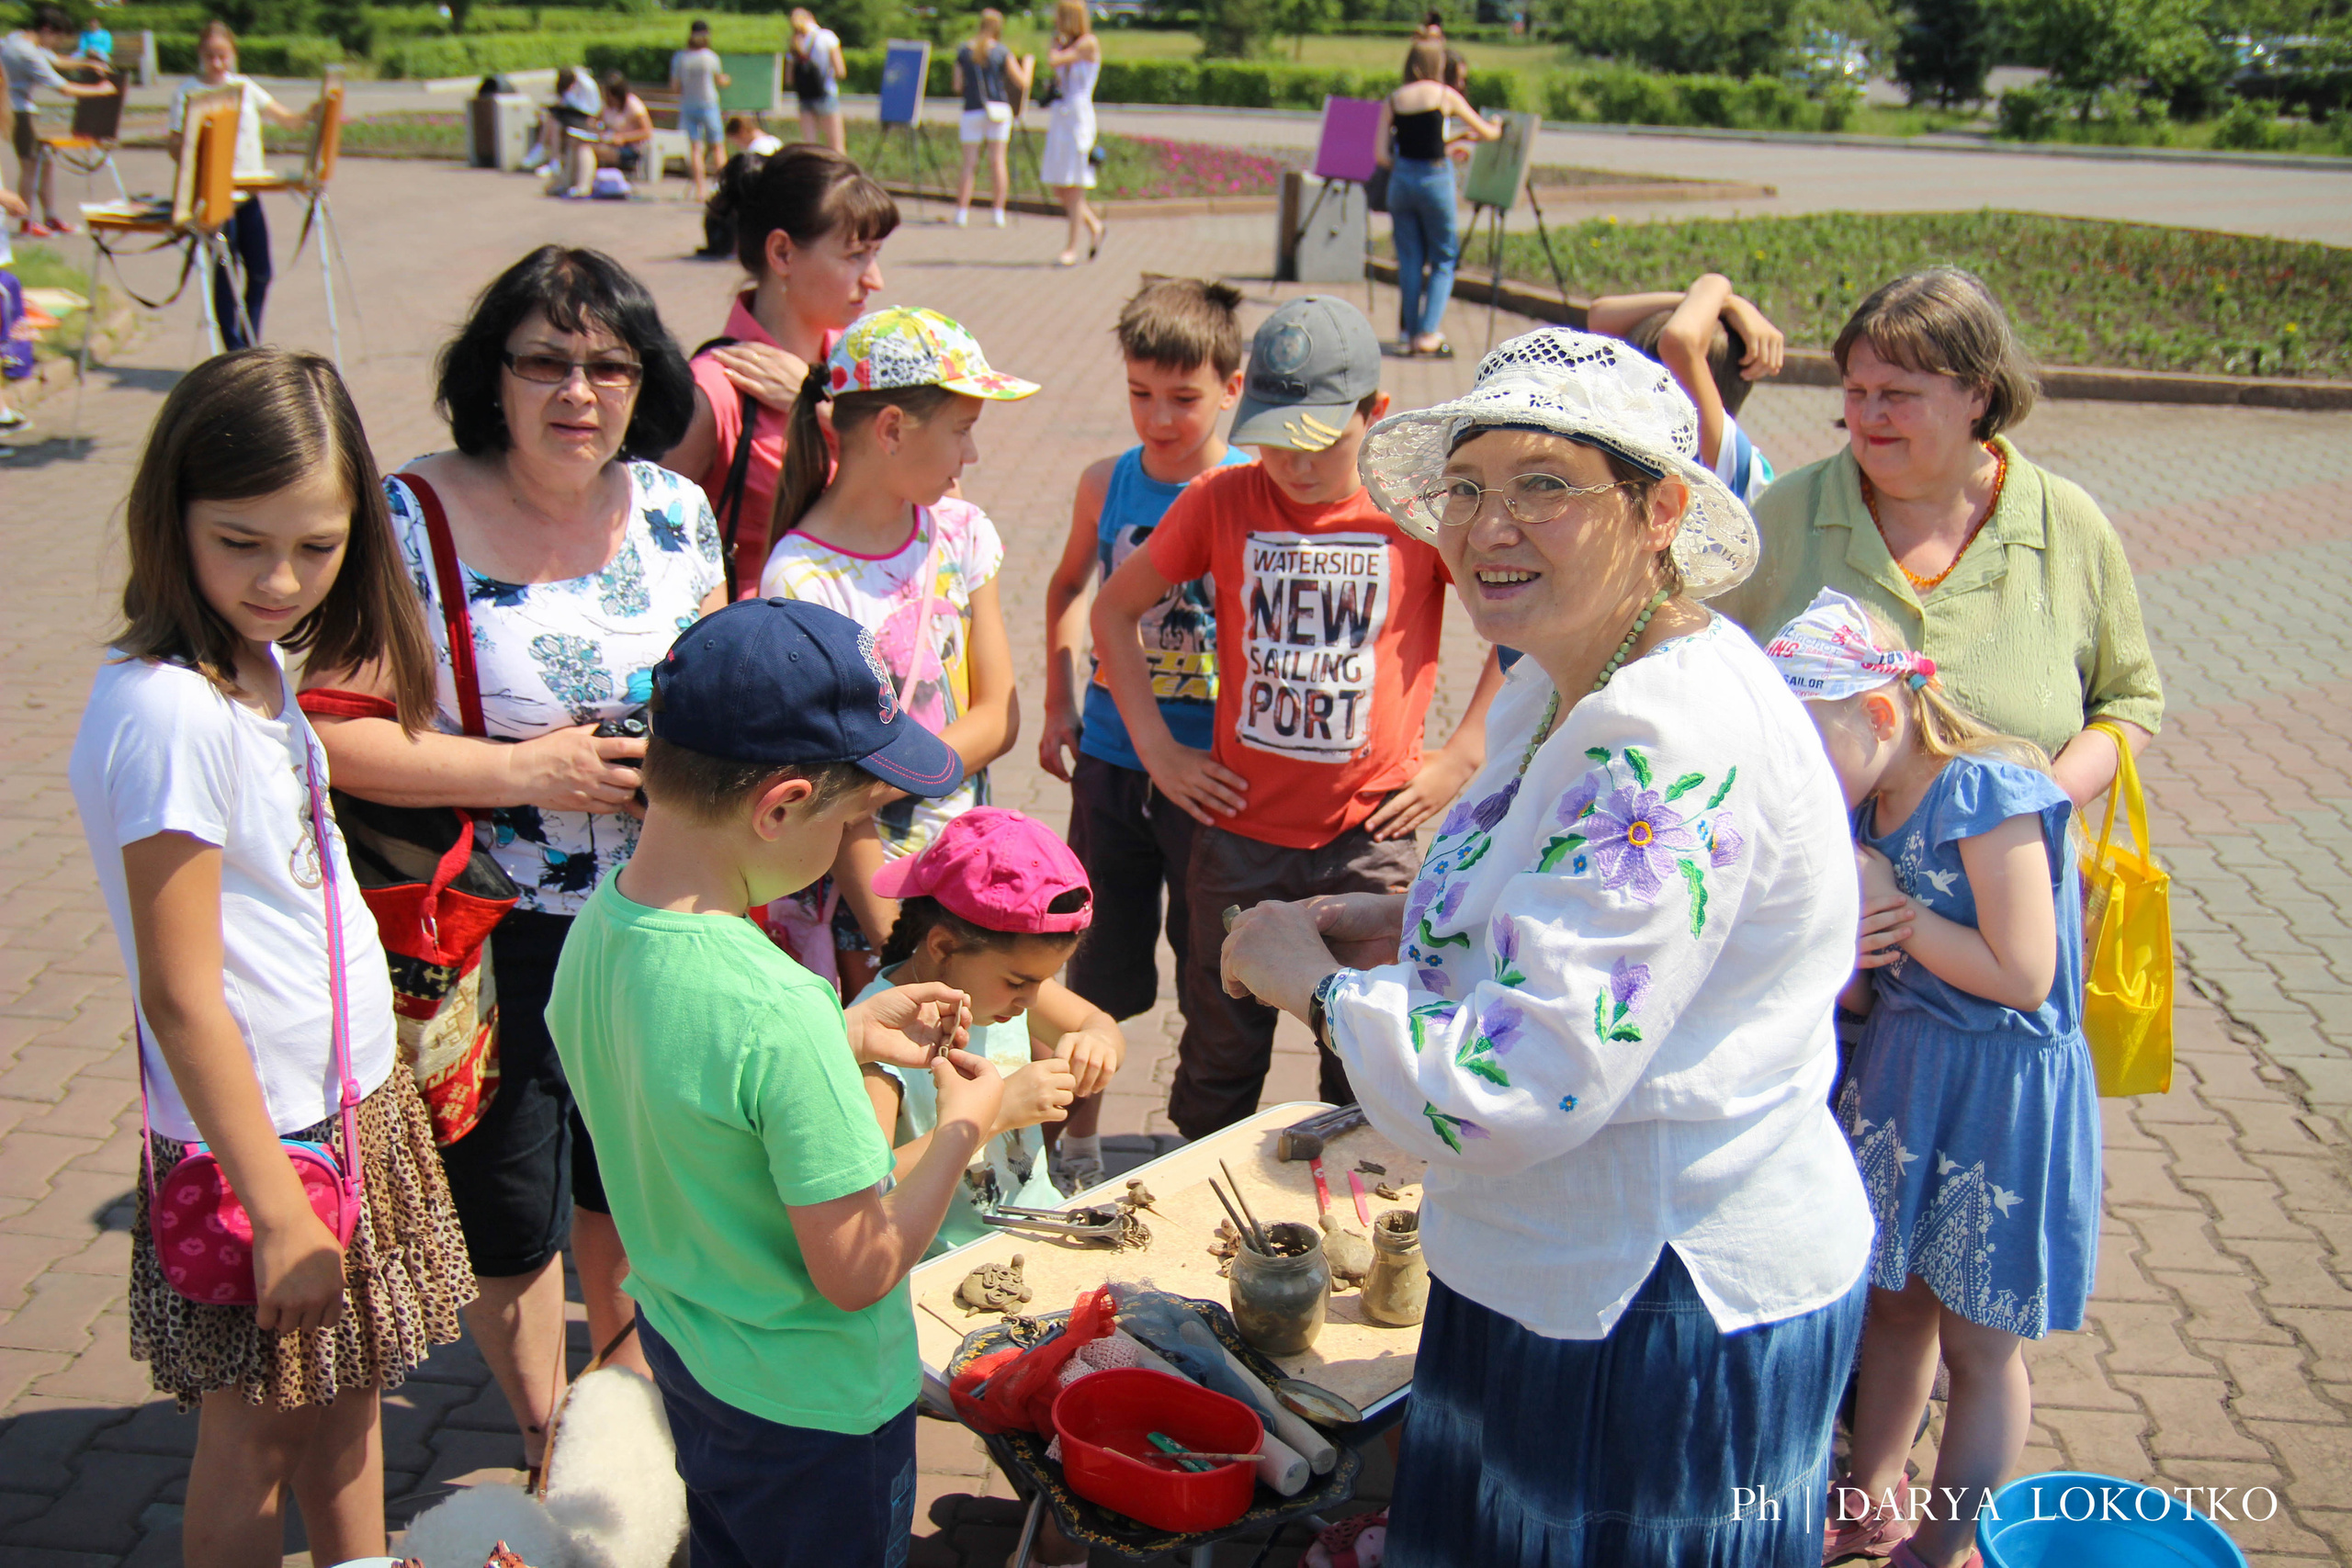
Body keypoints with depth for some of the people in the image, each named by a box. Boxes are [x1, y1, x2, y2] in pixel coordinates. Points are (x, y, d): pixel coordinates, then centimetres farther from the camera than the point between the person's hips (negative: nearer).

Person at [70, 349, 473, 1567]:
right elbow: (182, 999, -23)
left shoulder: (256, 663, 1)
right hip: (261, 1133, -8)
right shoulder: (169, 712, -25)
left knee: (348, 1397, 22)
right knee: (252, 1442, 10)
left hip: (353, 1101, 8)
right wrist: (277, 1208, -19)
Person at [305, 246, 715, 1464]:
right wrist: (523, 772, -23)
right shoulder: (413, 523, -17)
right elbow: (332, 733, -21)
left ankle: (626, 1387, 51)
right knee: (509, 1209, 14)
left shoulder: (675, 510, -1)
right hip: (496, 938, -4)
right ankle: (549, 1441, 40)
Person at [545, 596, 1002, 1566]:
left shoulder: (595, 926, -12)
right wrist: (962, 1127, -14)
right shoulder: (775, 1012, -36)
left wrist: (850, 1036, 2)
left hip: (677, 1339, 7)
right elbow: (857, 1273, -27)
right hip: (810, 1403, -7)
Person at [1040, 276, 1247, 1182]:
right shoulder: (1107, 484, 1)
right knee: (1101, 967, 15)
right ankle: (1077, 1142, 33)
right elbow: (1068, 588, 18)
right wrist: (1058, 706, 12)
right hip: (1111, 761, 3)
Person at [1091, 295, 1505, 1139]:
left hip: (1371, 835, -1)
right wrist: (1156, 747, 4)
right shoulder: (1220, 499, -2)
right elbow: (1114, 608, 10)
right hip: (1238, 828, 2)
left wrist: (1462, 756, -1)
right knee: (1220, 1053, 14)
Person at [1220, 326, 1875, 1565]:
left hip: (1669, 1313, -9)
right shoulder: (1571, 685, 4)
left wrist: (1316, 979, -17)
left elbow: (1513, 1094, -32)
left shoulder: (1671, 748, -29)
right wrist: (1410, 926, 4)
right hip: (1579, 1268, 10)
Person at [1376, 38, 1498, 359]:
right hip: (1434, 179, -3)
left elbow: (1382, 155, -1)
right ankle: (1429, 332, -2)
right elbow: (1487, 133, 8)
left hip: (1400, 180, 3)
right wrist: (1497, 128, 30)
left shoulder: (1391, 101, 4)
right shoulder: (1445, 96, -2)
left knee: (1409, 260, 11)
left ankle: (1409, 331, 10)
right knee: (1443, 259, 7)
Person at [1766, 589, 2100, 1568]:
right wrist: (1848, 946, -13)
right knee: (1892, 1296, 20)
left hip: (2003, 1092, -8)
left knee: (1978, 1341, 8)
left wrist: (1897, 915, -16)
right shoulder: (1868, 811, 3)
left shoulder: (1988, 791, -21)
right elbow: (1864, 996, 10)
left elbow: (2023, 976, -24)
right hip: (1899, 1070, 8)